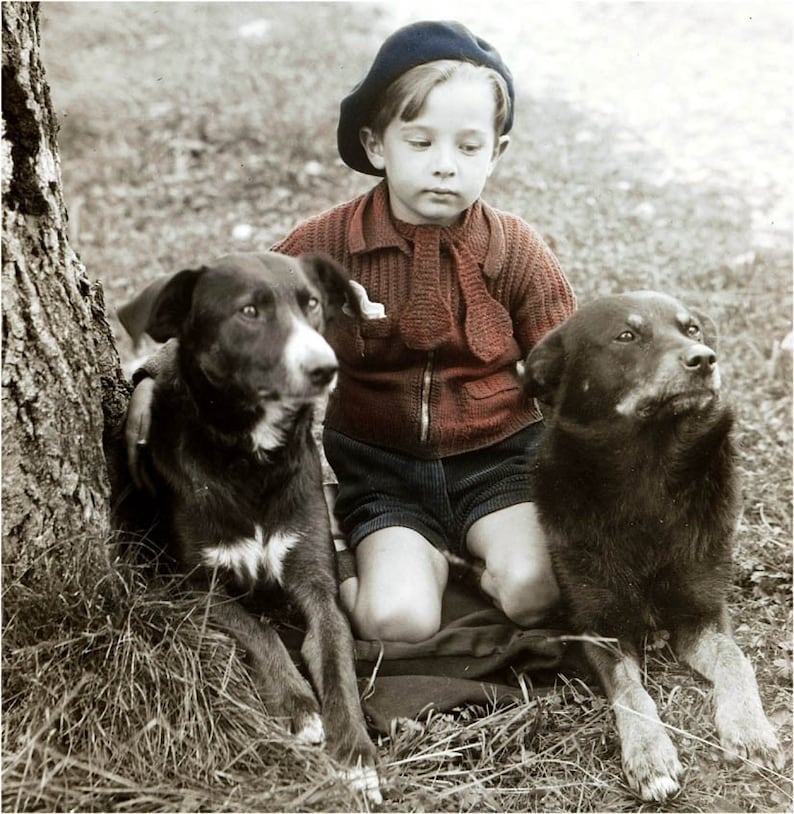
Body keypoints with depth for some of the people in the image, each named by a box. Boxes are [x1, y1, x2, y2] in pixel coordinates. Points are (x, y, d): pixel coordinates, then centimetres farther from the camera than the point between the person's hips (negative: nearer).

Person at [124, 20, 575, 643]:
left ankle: (477, 553, 9)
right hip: (381, 467, 0)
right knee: (397, 621, -22)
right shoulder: (327, 242, -7)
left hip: (496, 456, 1)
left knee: (531, 592, -24)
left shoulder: (517, 250, -6)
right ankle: (430, 556, 11)